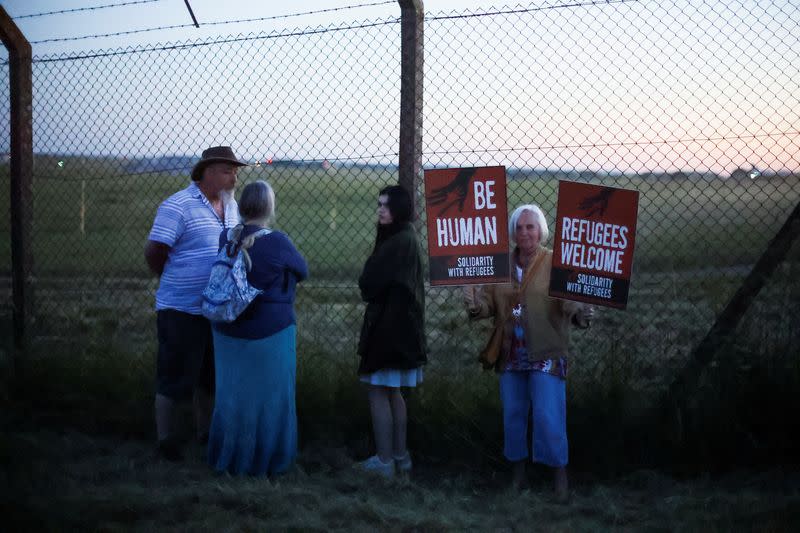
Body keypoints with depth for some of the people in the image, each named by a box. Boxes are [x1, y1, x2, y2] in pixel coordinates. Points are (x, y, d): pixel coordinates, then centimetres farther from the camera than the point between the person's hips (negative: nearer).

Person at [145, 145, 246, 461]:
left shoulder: (231, 206, 8)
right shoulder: (178, 207, -16)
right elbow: (154, 253, -14)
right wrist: (175, 283, 1)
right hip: (182, 311, -7)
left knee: (209, 375, 18)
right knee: (174, 377, 2)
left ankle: (205, 432, 33)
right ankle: (165, 438, 14)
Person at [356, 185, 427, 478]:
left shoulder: (399, 242, -18)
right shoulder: (405, 239, 13)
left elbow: (370, 284, -16)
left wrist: (367, 285, 3)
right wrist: (370, 287, -3)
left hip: (390, 325, -10)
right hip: (400, 323, 10)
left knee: (378, 390, -4)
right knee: (392, 392, 16)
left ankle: (384, 460, -1)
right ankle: (400, 455, 22)